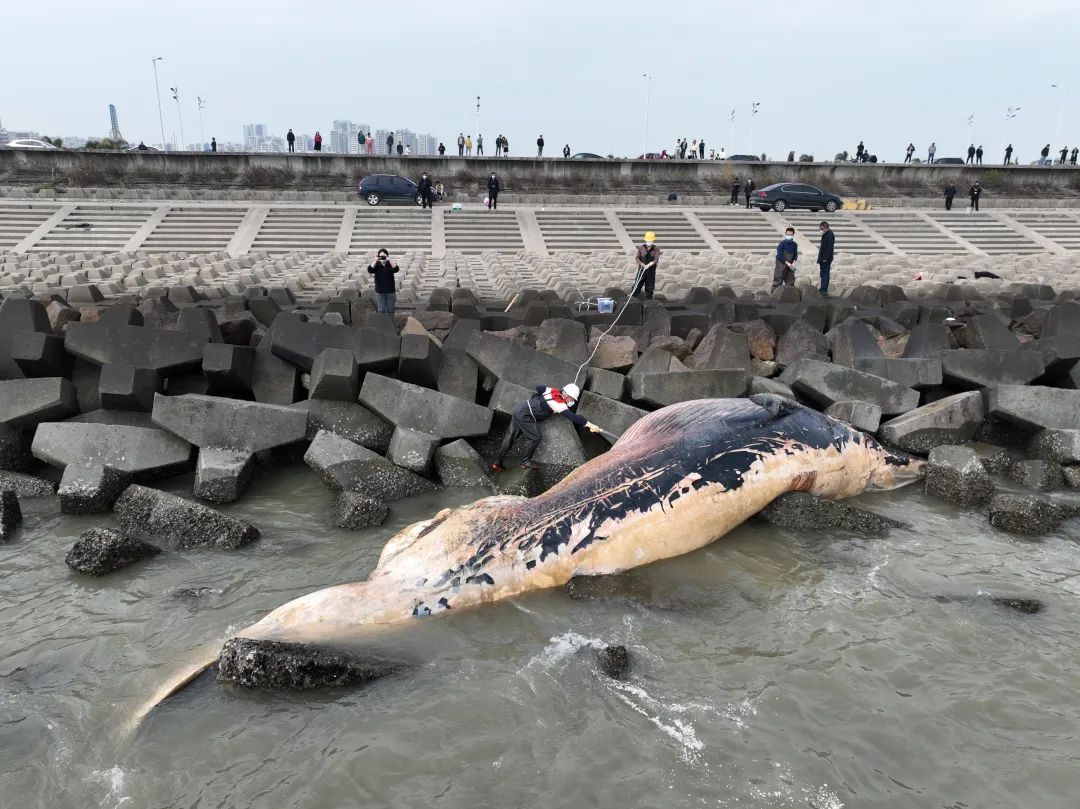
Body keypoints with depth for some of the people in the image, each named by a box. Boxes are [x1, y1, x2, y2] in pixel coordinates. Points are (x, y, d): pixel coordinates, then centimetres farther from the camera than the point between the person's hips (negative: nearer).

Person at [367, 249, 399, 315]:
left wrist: (389, 261, -33)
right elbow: (370, 270, -20)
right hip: (380, 293, 0)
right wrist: (375, 261, -28)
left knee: (390, 311, 7)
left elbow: (396, 269, -22)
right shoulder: (376, 265, -1)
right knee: (381, 311, -3)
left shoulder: (390, 265, -2)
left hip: (390, 292, 0)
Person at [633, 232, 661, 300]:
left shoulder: (656, 249, -2)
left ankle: (648, 301, 20)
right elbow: (637, 257, -1)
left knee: (649, 287, 8)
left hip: (651, 270, 0)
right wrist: (641, 264, -20)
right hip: (642, 269, 0)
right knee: (637, 285, -1)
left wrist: (649, 264, -30)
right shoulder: (641, 247, 1)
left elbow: (656, 260, -13)